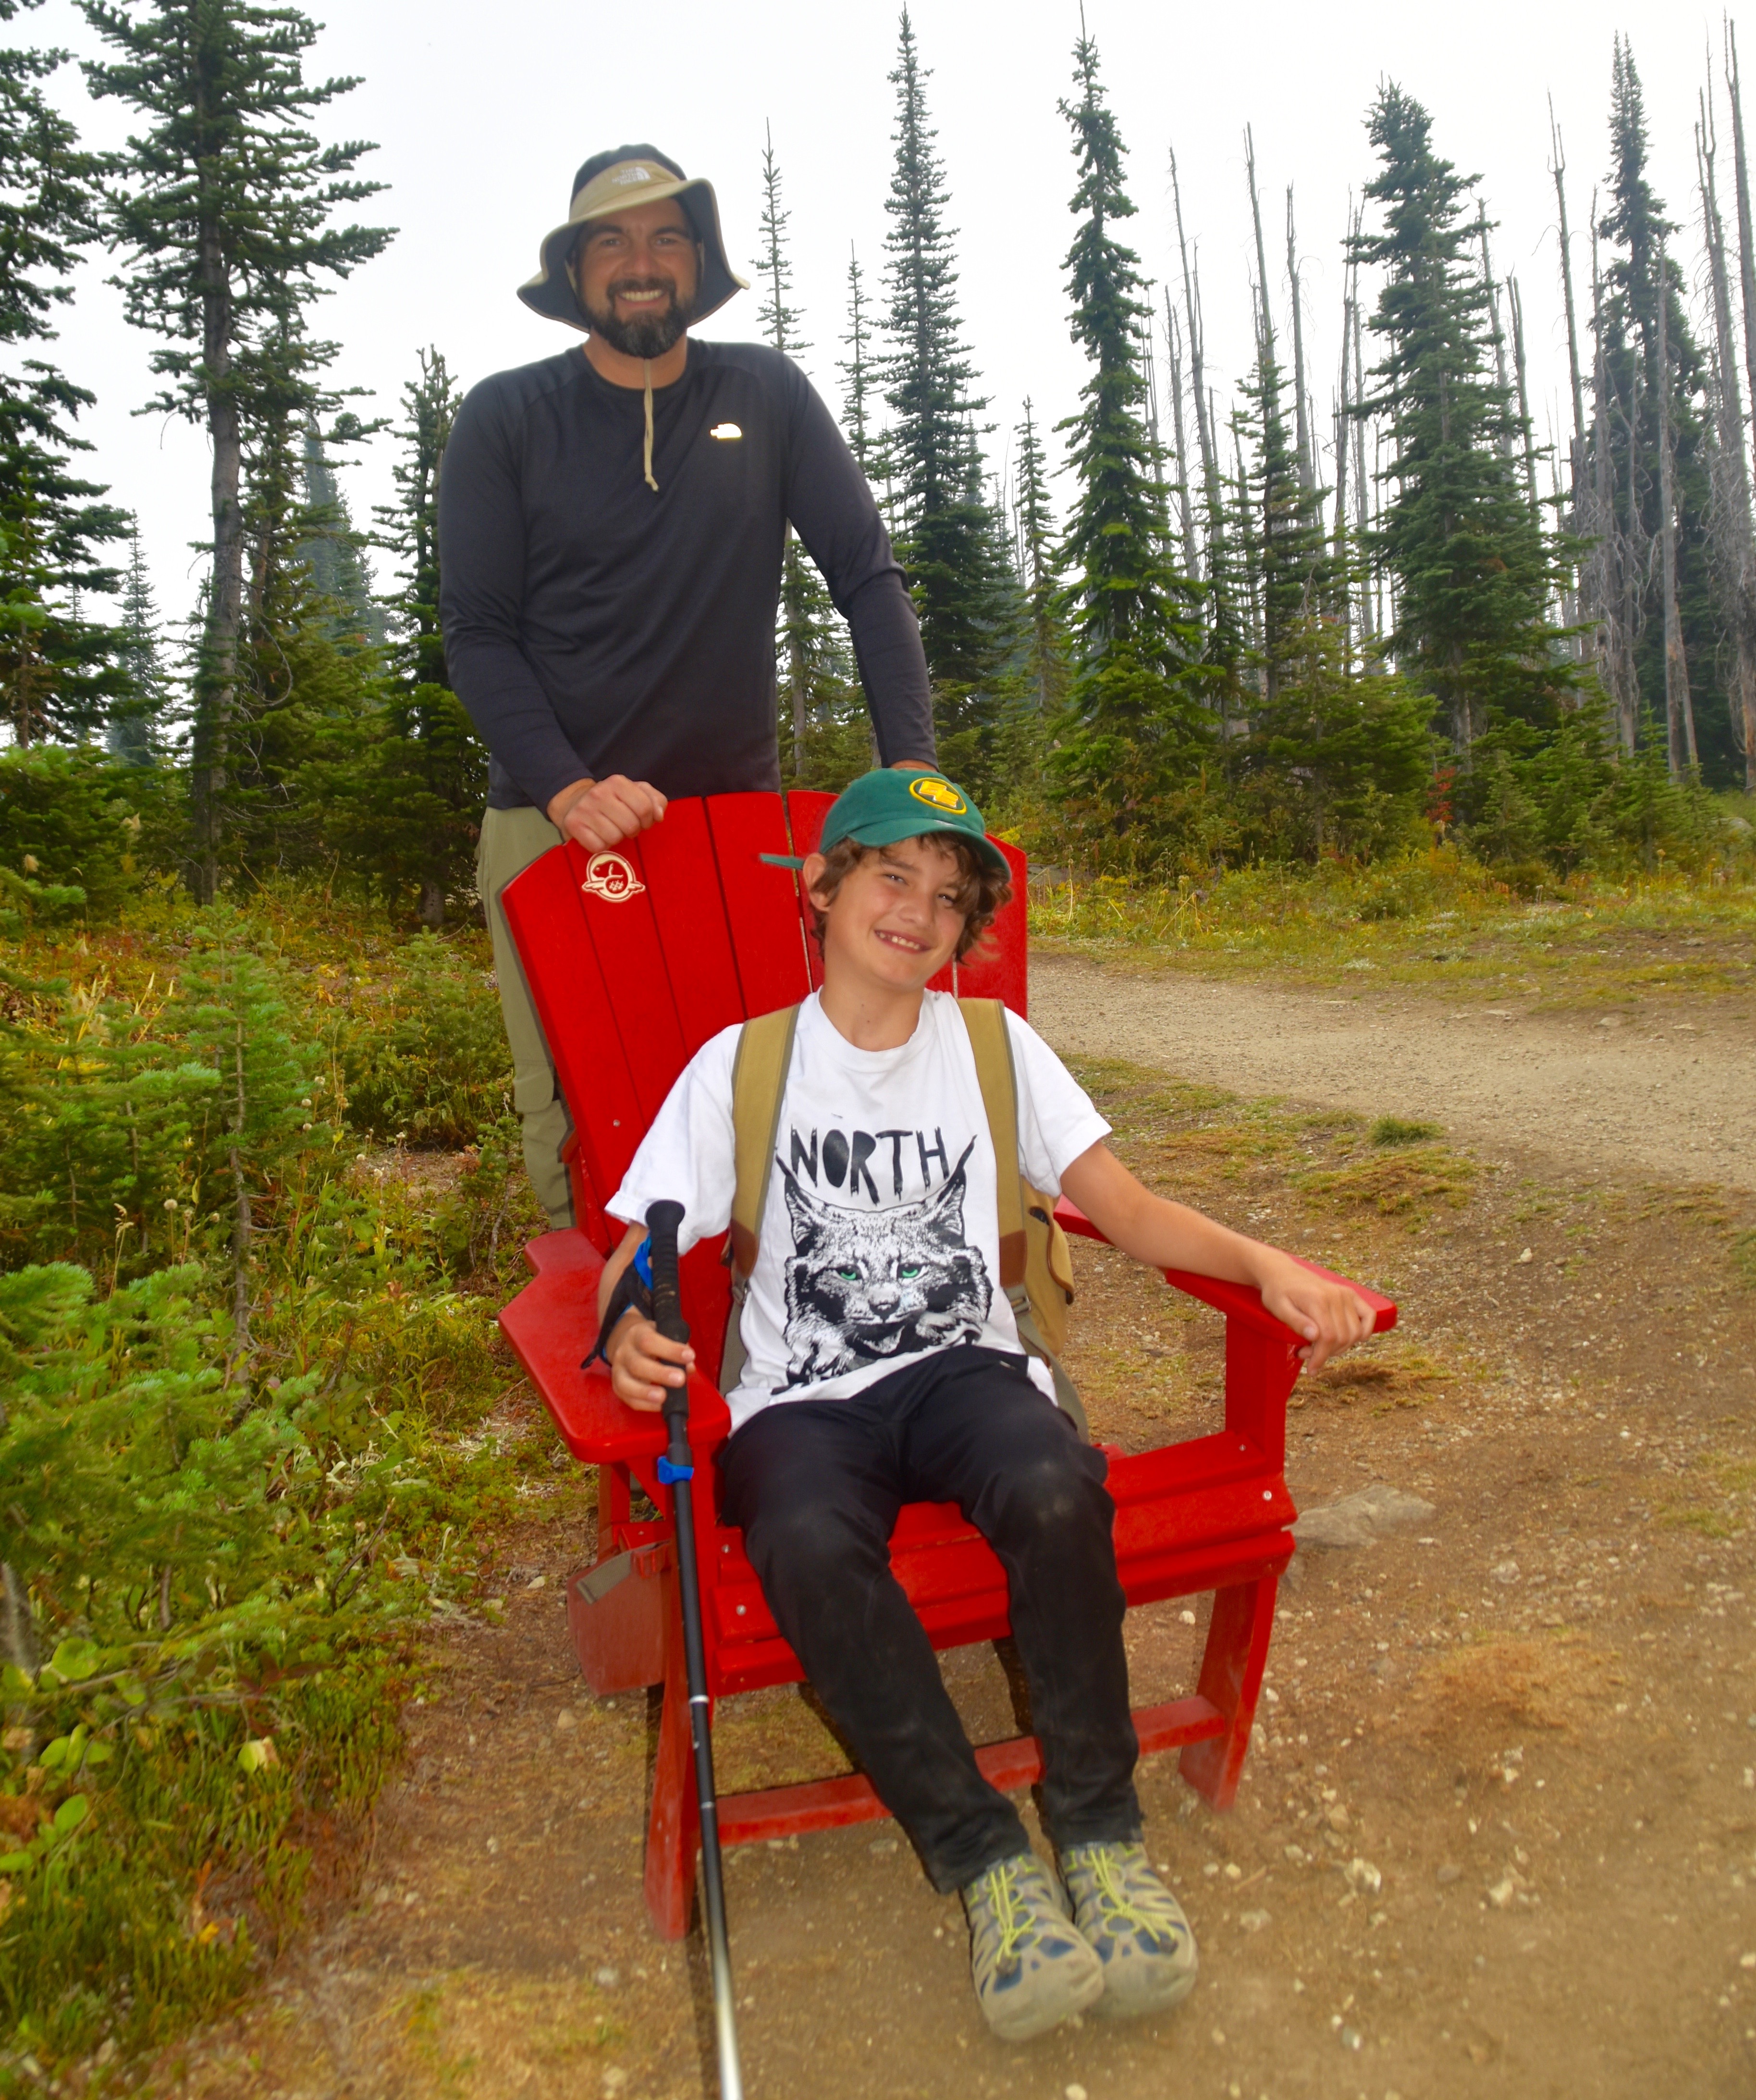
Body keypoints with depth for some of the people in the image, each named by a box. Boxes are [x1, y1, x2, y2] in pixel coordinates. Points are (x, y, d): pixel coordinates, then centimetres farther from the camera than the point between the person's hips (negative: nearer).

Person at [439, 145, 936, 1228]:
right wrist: (568, 787, -18)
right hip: (555, 823, -1)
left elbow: (868, 575, 3)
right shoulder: (505, 419, 4)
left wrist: (913, 764, -10)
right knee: (573, 1119, -5)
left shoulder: (767, 395, 7)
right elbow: (476, 632, -1)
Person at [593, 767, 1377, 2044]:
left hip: (965, 1366, 1)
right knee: (809, 1546, -35)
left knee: (1056, 1490, -33)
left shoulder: (993, 1047, 8)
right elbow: (636, 1257, 0)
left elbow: (1131, 1214, 5)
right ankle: (983, 1858, -15)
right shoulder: (741, 1064, 3)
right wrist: (630, 1332, -24)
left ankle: (1099, 1826, -11)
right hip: (805, 1398, -1)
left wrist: (1267, 1265, -13)